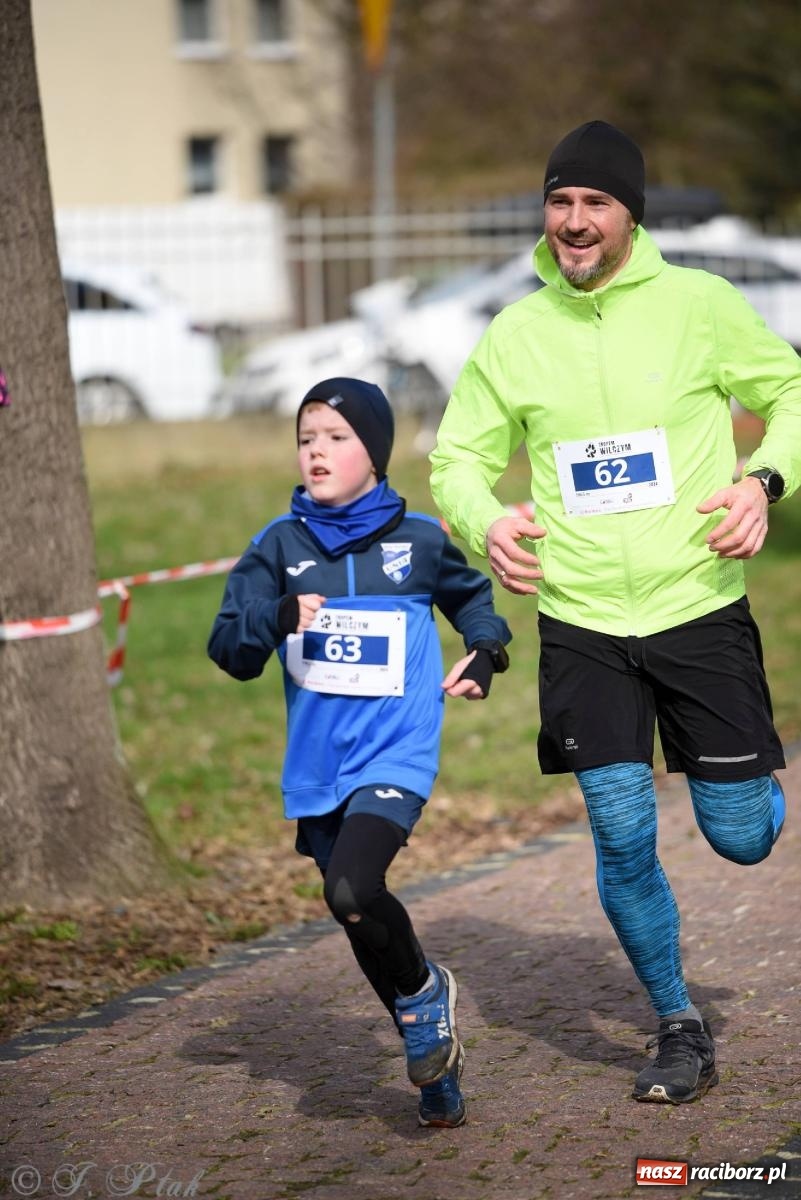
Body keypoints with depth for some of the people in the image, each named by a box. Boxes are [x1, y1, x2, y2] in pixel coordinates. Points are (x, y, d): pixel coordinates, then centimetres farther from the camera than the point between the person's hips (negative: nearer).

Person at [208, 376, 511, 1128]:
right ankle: (432, 1052, 31)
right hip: (318, 766, 4)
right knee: (360, 922, 11)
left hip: (396, 754, -4)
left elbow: (473, 595, 21)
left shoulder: (419, 540, 0)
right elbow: (231, 653, -4)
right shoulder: (279, 546, 2)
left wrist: (486, 651, 4)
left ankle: (425, 991, 2)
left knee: (352, 891, -26)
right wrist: (278, 616, -22)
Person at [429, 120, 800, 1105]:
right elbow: (458, 457, 11)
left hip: (699, 609, -1)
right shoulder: (515, 333, 2)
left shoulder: (699, 304, -4)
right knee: (621, 838, -4)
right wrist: (486, 523, -10)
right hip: (582, 624, 1)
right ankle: (678, 1028, 16)